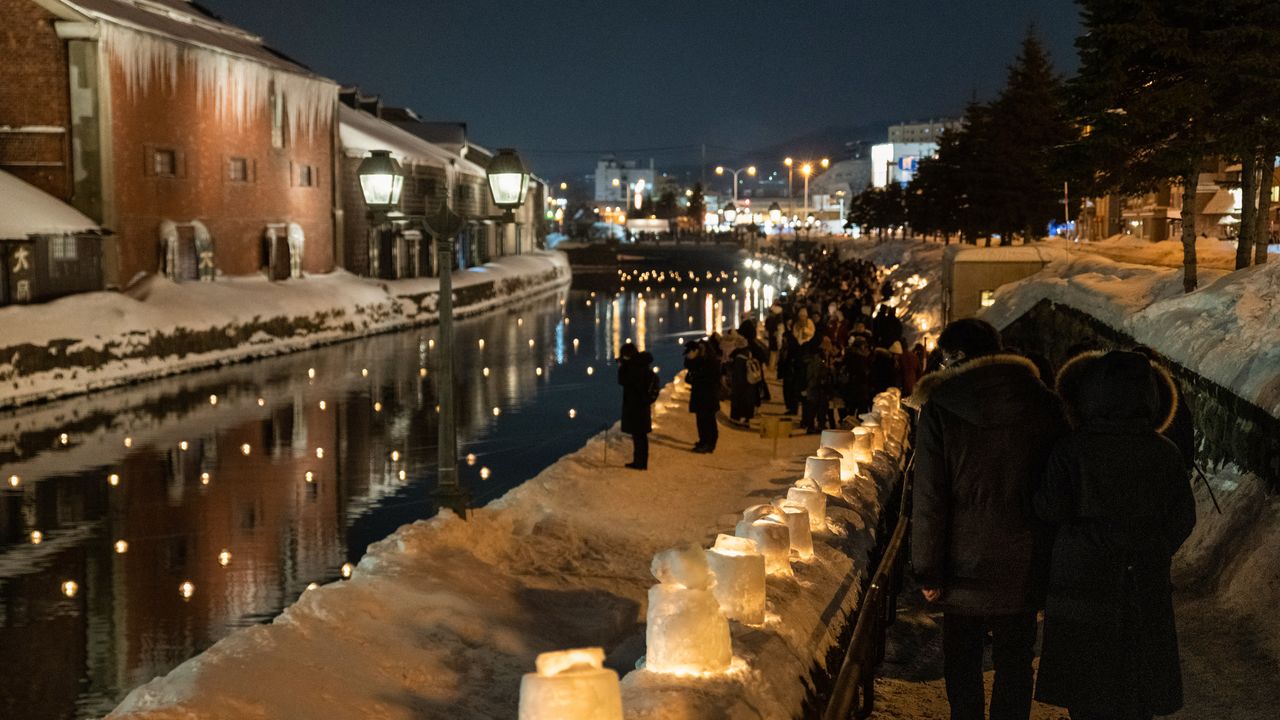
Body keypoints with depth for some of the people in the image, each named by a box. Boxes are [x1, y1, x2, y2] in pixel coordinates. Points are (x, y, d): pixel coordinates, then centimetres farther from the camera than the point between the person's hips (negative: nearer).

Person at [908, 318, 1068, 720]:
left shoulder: (940, 409, -12)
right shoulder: (1043, 404, -4)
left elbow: (929, 499, -13)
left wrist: (927, 570, -5)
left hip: (965, 565, -2)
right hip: (1025, 565, 2)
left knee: (962, 661, 14)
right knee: (1015, 663, 14)